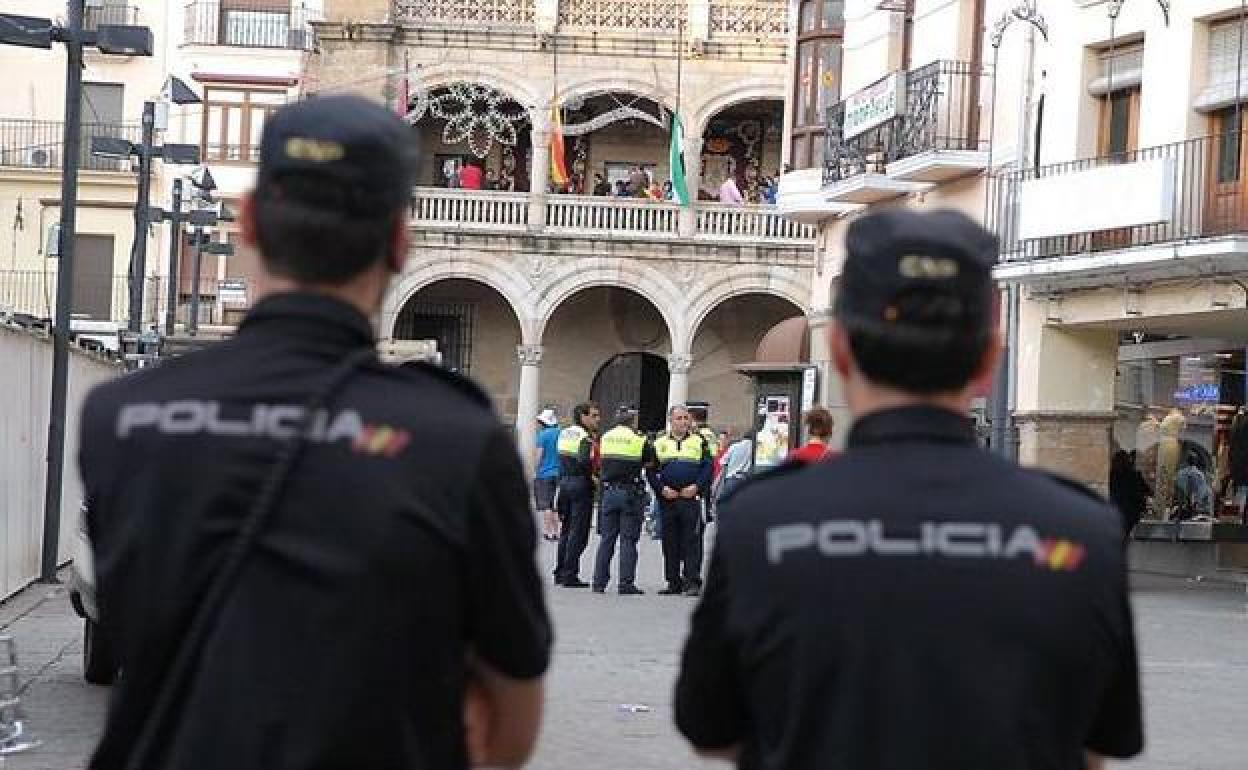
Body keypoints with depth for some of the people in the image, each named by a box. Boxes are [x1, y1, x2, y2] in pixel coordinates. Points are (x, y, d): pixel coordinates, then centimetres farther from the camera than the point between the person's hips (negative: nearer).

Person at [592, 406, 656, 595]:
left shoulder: (605, 438, 5)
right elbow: (650, 464, -2)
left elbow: (601, 463, 8)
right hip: (631, 493, -4)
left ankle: (599, 582, 10)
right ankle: (625, 584, -2)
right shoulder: (640, 439, -7)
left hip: (609, 492, 4)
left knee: (607, 539, 10)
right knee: (628, 540, 0)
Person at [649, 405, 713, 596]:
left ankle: (692, 581, -8)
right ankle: (673, 583, 12)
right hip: (667, 500, 2)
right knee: (670, 544, 5)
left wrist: (696, 487, -11)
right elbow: (651, 471, 8)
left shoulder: (699, 442, 10)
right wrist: (662, 489, -7)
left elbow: (707, 468, 3)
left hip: (691, 499, -2)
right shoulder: (659, 443, 13)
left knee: (692, 542, -8)